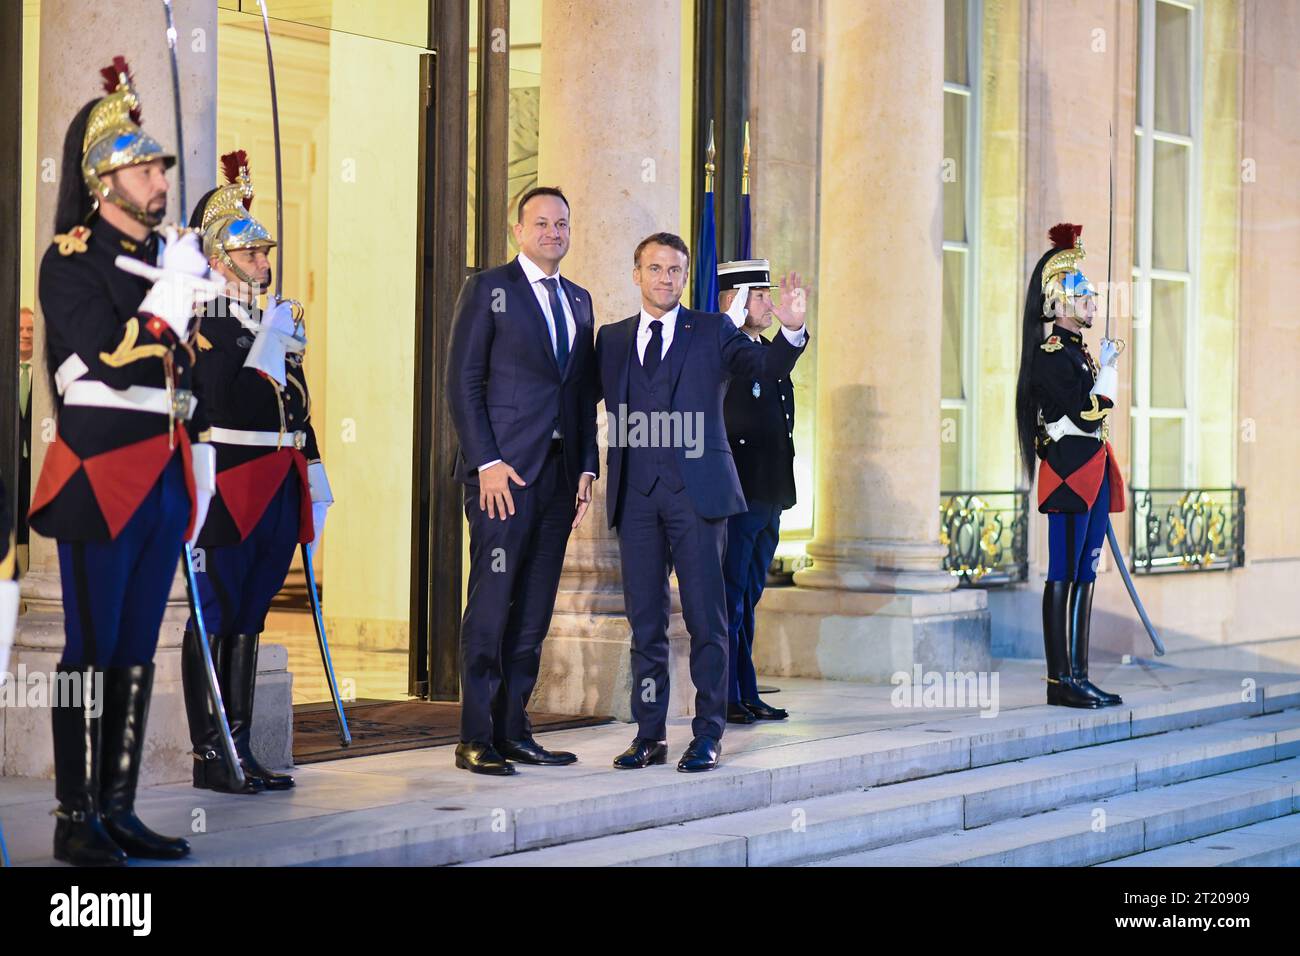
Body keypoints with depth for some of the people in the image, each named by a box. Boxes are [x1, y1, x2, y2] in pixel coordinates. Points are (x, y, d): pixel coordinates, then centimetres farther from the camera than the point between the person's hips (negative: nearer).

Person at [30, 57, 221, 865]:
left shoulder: (167, 258, 16)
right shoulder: (72, 259, -7)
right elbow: (115, 361, -18)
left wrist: (199, 462, 17)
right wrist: (173, 290, -13)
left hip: (166, 477, 7)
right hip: (102, 474, -7)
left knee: (138, 648, 9)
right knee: (93, 649, -5)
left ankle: (119, 811, 15)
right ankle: (77, 820, 0)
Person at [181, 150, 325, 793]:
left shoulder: (280, 323, 18)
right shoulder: (203, 324, -6)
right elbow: (221, 403, -17)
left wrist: (314, 485, 18)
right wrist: (267, 348, -18)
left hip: (279, 493, 8)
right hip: (230, 493, -8)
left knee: (249, 619, 10)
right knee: (216, 619, -3)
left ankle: (241, 750, 14)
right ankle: (208, 755, 0)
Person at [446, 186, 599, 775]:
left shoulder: (578, 301, 18)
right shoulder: (488, 289, 0)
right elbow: (462, 383, -5)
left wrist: (587, 467, 8)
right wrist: (487, 462, -13)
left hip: (559, 473, 6)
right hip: (504, 469, -6)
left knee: (534, 610, 6)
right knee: (492, 603, -7)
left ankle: (513, 730, 11)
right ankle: (476, 738, -3)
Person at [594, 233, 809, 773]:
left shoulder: (712, 332, 6)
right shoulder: (613, 339, 15)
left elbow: (767, 368, -7)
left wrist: (791, 331, -26)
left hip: (696, 489, -3)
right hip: (636, 493, 3)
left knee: (705, 616, -3)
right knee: (644, 620, 6)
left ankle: (707, 735, 2)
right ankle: (649, 734, 13)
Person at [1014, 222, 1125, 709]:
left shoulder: (1079, 353, 18)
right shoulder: (1051, 356, -11)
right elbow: (1086, 415, -18)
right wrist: (1109, 368, -8)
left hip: (1091, 476, 10)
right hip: (1068, 476, -10)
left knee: (1084, 576, 9)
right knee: (1063, 576, -7)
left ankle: (1078, 676, 12)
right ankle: (1061, 680, -5)